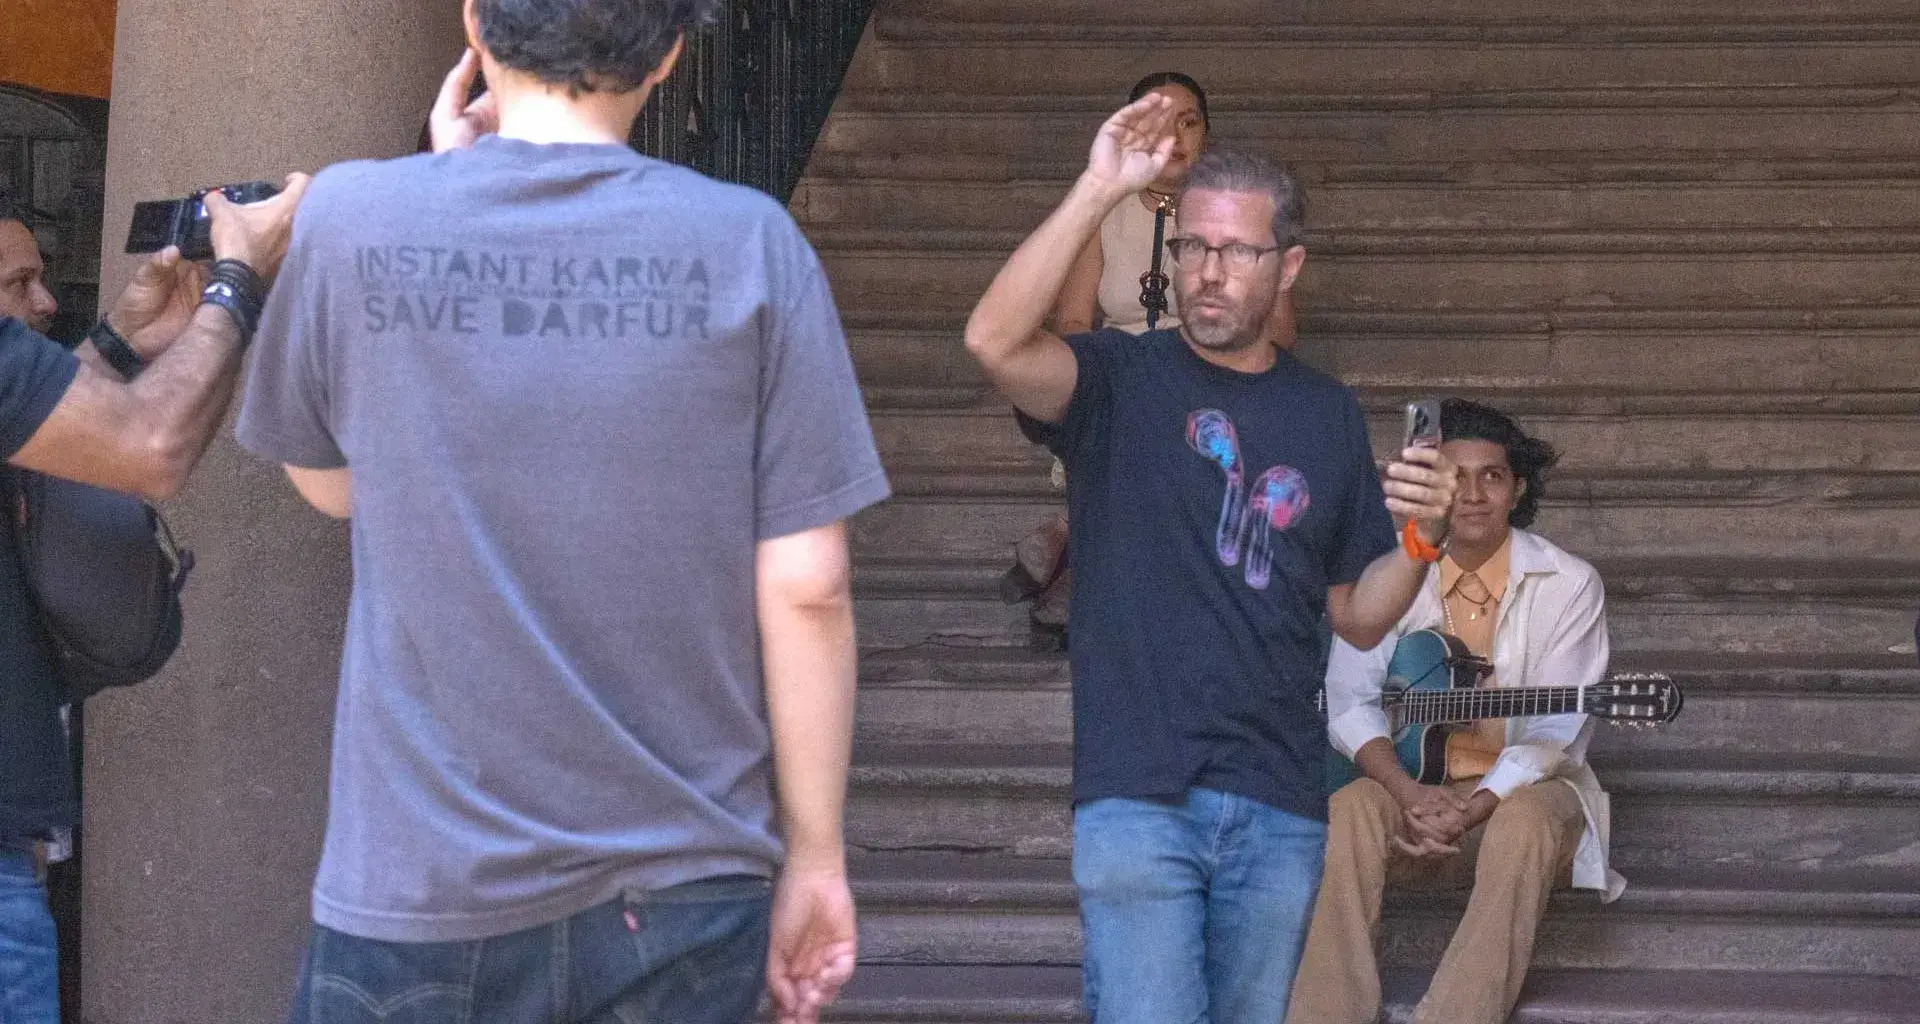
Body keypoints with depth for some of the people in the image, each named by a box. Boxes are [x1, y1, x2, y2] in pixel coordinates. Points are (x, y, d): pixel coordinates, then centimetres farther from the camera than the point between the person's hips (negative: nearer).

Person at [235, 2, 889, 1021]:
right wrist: (816, 856, 4)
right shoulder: (749, 242, -6)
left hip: (422, 901, 0)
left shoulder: (351, 218, -4)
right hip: (680, 896, 1)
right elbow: (806, 587, -7)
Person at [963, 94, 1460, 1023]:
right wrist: (1100, 190, -23)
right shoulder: (1120, 381, 0)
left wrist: (1421, 537, -4)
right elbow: (995, 340, -22)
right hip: (1137, 797, -4)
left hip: (1279, 808, 4)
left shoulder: (1328, 415, 12)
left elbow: (1360, 618, 15)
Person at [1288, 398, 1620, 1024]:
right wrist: (1408, 795, -22)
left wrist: (1471, 810, -28)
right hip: (1410, 784, 2)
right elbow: (1350, 702, -3)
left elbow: (1552, 732, -12)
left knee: (1525, 822, -36)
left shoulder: (1568, 584, -5)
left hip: (1519, 788, -1)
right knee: (1350, 809, -31)